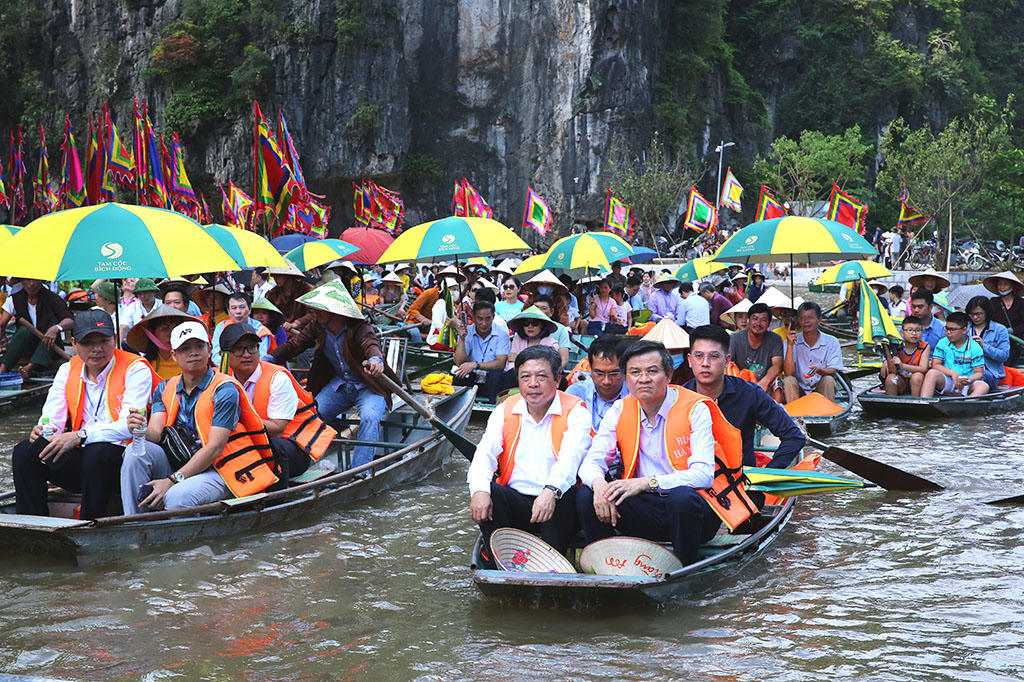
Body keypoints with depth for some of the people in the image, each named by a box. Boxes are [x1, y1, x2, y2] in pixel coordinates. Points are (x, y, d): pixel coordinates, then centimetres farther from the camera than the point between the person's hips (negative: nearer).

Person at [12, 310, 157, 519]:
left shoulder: (135, 369, -4)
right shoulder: (68, 370, 15)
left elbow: (130, 425, -17)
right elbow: (52, 417, 8)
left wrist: (80, 436, -27)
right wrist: (42, 430, -19)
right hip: (81, 455, 5)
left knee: (97, 453, -37)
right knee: (25, 452, -13)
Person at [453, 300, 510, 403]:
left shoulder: (501, 335, -3)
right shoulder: (467, 333, 3)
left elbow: (501, 363, -15)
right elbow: (459, 363, -5)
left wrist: (475, 365, -25)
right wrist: (462, 339, -18)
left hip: (492, 379, -1)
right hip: (472, 377, 1)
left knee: (495, 373, -34)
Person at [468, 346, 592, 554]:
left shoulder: (575, 411, 1)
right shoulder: (505, 410, 12)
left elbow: (571, 457, -17)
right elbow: (485, 453, -2)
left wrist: (552, 491, -39)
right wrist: (480, 490, -25)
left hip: (555, 505, -3)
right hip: (515, 501, 3)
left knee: (567, 496, -33)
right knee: (487, 492, -25)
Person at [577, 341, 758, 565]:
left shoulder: (694, 409, -8)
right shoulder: (619, 411, 5)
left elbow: (704, 474, -20)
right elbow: (591, 461, 0)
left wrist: (647, 482, -31)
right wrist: (598, 484, -26)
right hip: (644, 508, 4)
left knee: (682, 497, -37)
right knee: (586, 495, -18)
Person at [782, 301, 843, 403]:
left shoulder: (832, 342, -2)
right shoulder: (792, 341, -2)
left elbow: (832, 371, -11)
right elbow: (788, 372, -13)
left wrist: (818, 370, -34)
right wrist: (790, 345, -21)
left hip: (820, 391, 0)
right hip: (799, 390, 0)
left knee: (828, 379, -29)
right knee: (789, 380, -27)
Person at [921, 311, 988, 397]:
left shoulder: (975, 348, 3)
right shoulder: (943, 343, 9)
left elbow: (979, 372, 1)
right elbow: (935, 365, 2)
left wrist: (971, 379, -22)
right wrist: (952, 373, -13)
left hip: (967, 385, -1)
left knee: (984, 386, -31)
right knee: (932, 373, -28)